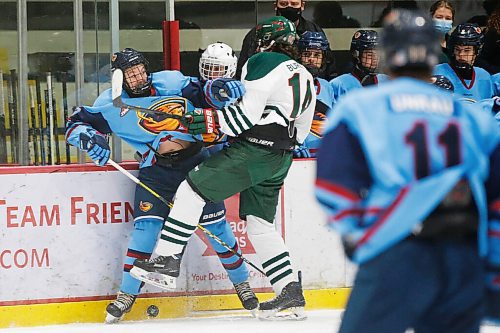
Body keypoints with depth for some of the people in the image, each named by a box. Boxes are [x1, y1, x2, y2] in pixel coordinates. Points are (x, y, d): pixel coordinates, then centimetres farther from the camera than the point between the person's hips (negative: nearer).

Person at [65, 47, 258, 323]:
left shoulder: (171, 82, -7)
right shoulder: (111, 103, -6)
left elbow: (203, 94, 0)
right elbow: (75, 124, -3)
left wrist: (217, 90, -23)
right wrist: (89, 137, -25)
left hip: (196, 160, 0)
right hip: (155, 169, 0)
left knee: (215, 224, 4)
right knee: (146, 226, -15)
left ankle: (242, 283, 22)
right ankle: (126, 295, -4)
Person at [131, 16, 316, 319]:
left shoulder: (265, 63, -7)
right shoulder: (305, 78, 19)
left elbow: (248, 114, -16)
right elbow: (302, 131, 22)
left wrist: (210, 121, -10)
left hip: (253, 150, -9)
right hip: (279, 161, 9)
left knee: (193, 190, -6)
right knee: (259, 223, 14)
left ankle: (167, 260, -12)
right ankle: (291, 293, 8)